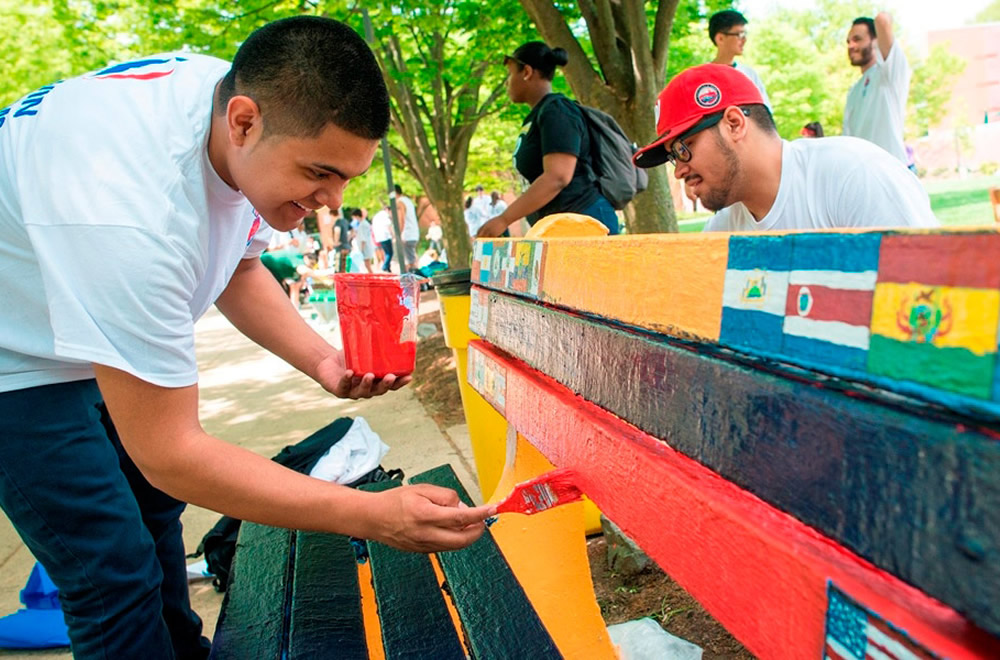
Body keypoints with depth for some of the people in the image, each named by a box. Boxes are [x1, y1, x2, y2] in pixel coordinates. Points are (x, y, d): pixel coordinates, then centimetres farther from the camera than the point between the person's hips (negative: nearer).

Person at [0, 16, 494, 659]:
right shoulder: (130, 202, -42)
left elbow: (239, 269, 2)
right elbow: (169, 453, -35)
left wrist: (322, 359, -14)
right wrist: (377, 516, -35)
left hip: (109, 322, 8)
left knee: (156, 512, 18)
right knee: (118, 575, -8)